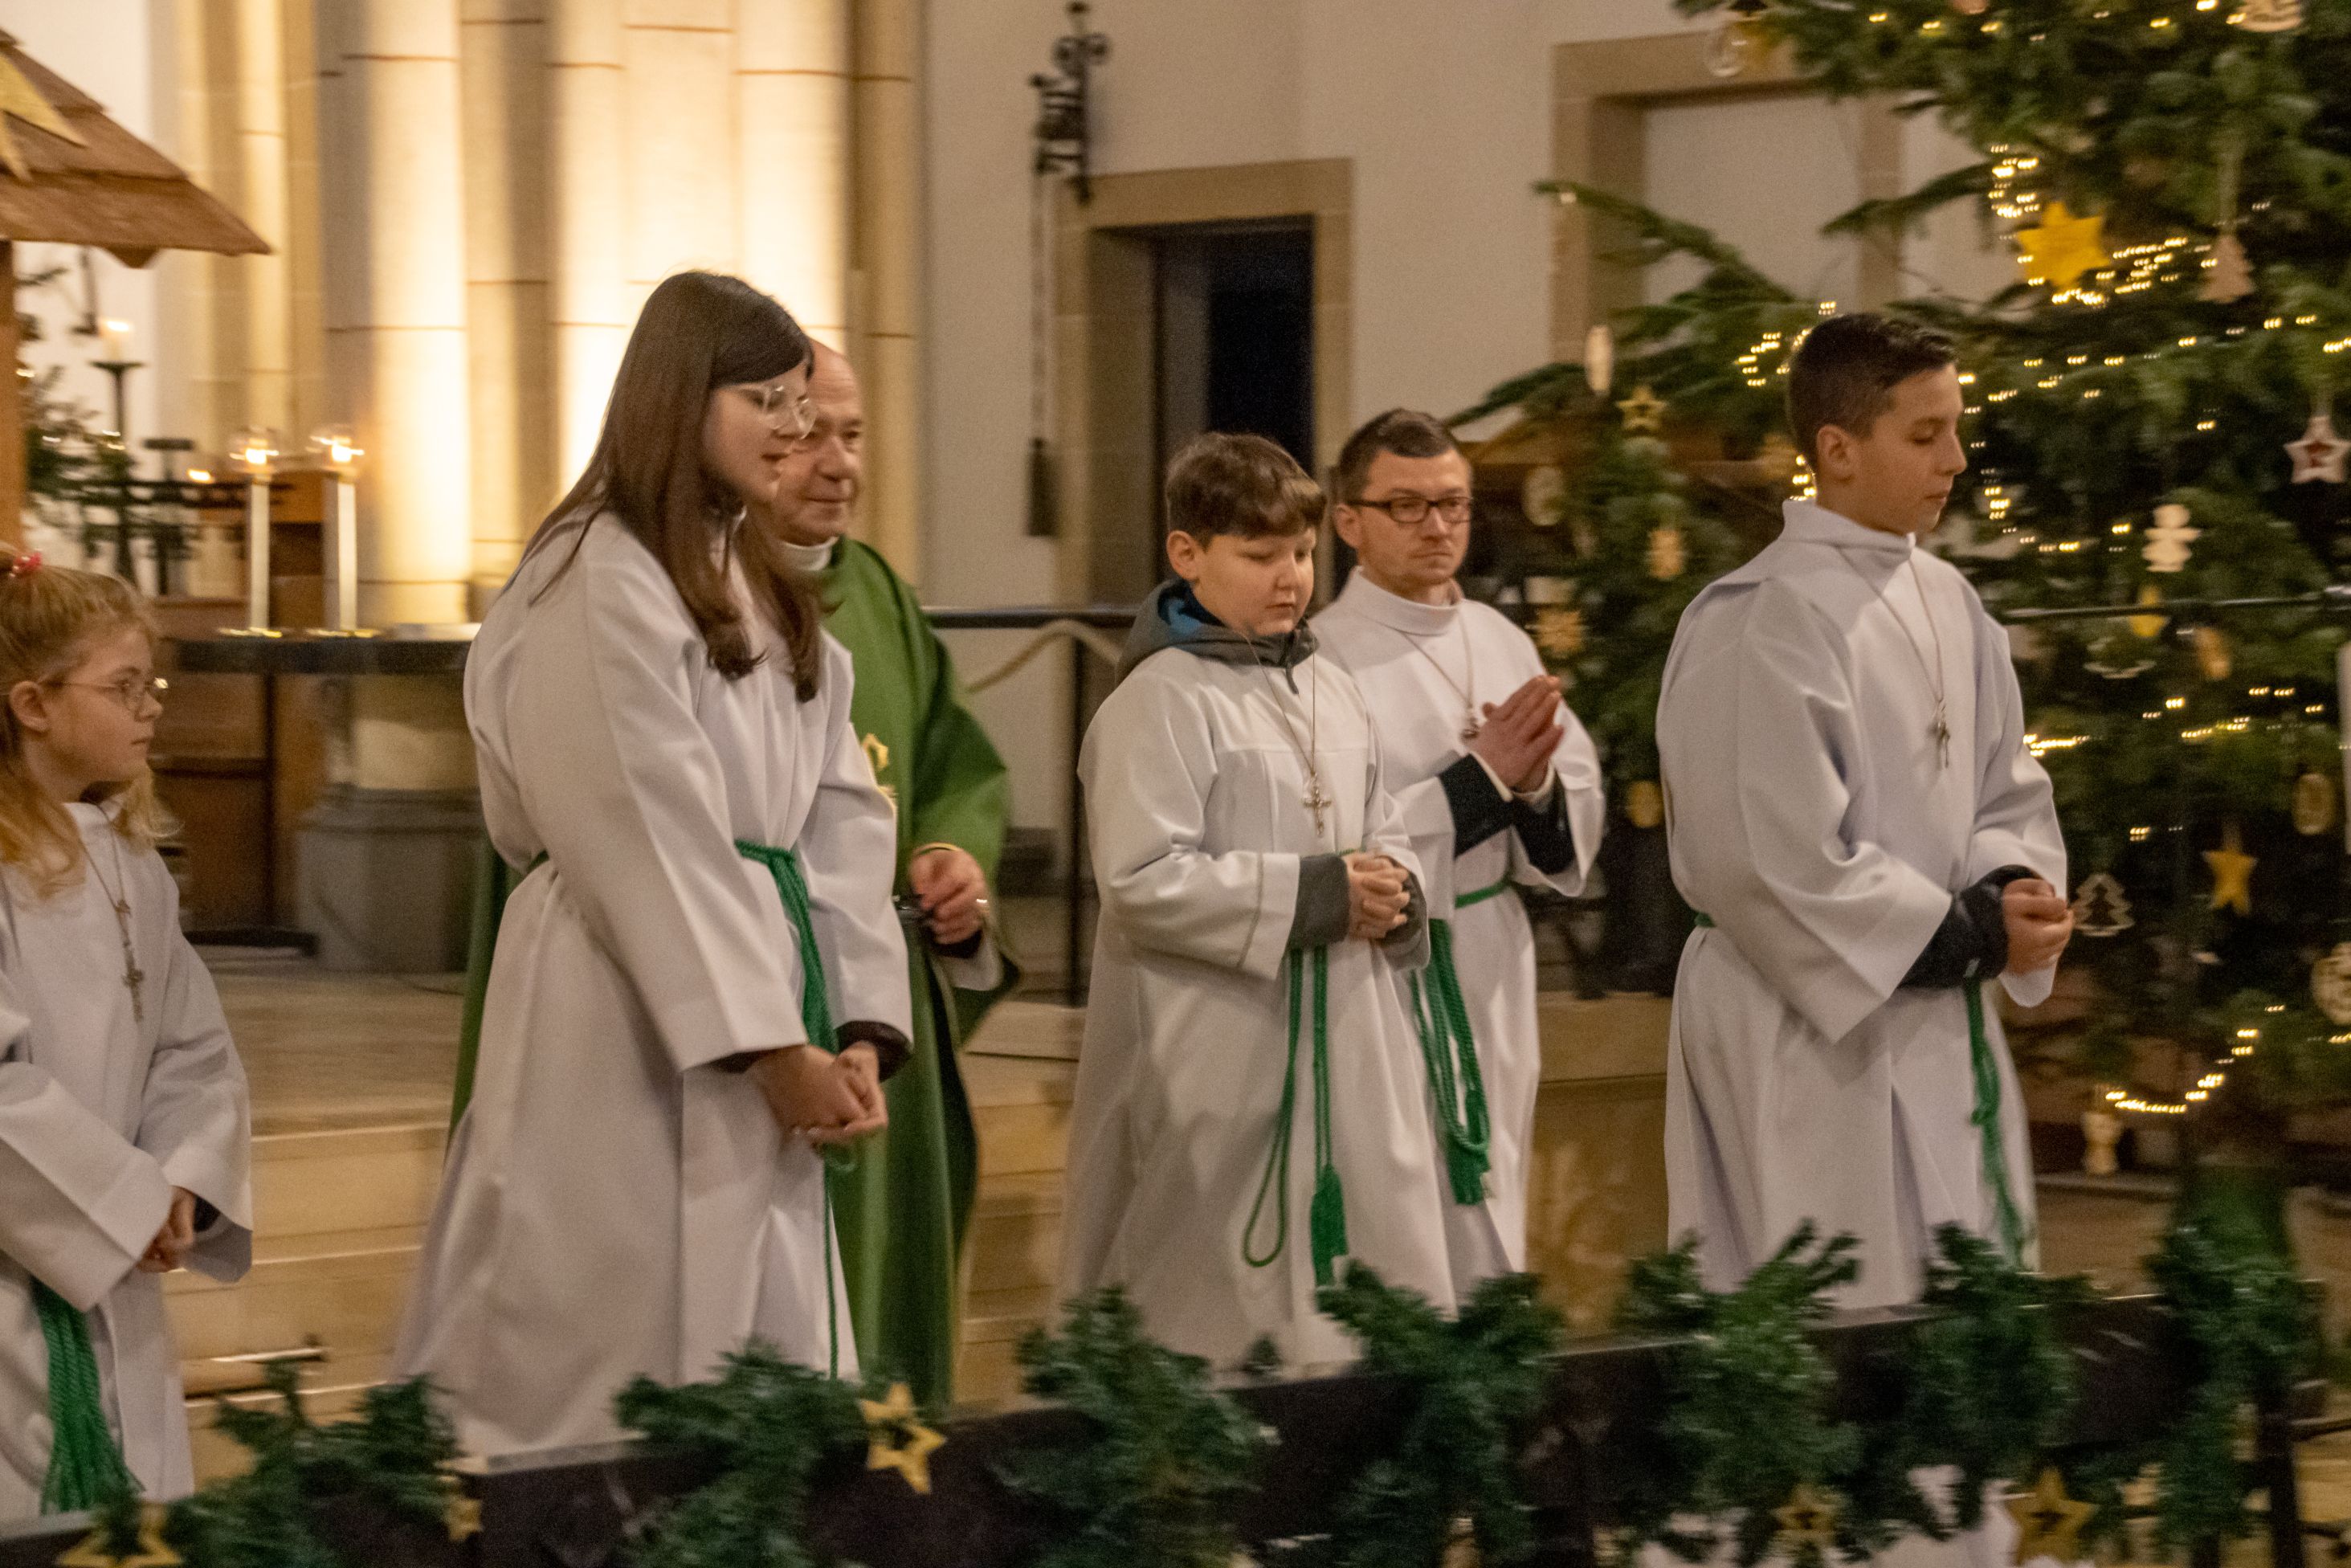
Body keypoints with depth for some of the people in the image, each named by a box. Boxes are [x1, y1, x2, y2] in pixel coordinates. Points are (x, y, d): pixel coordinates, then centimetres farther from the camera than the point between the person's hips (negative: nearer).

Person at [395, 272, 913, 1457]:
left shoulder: (764, 587, 16)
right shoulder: (602, 580, -11)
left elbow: (840, 817, 10)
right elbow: (651, 839, -16)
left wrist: (857, 1029, -2)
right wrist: (773, 1046, -15)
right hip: (628, 1044, -8)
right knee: (622, 1367, -3)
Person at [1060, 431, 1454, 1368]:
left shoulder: (1328, 691, 13)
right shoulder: (1163, 701, -11)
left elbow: (1385, 834, 23)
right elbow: (1143, 879, -18)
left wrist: (1391, 891, -1)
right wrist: (1315, 895, -17)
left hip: (1345, 1049, 7)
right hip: (1218, 1064, -7)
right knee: (1218, 1321, -1)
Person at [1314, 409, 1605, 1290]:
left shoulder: (1499, 642, 9)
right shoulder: (1323, 661, -11)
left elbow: (1579, 818, 10)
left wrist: (1535, 787, -12)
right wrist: (1481, 779, -18)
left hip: (1494, 975, 6)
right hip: (1386, 978, -6)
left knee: (1485, 1231, 13)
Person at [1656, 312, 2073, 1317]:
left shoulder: (1945, 603, 10)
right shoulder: (1767, 622, -16)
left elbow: (2004, 790, 16)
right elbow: (1783, 863, -19)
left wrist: (2014, 886, -6)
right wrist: (1966, 934, -15)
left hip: (1941, 1026, 8)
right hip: (1813, 1034, -8)